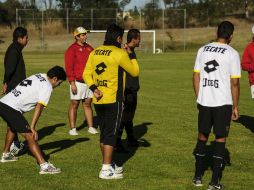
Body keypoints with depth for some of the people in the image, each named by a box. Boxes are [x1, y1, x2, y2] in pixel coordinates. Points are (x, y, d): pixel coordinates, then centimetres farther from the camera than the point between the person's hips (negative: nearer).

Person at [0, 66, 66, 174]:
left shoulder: (38, 77, 18)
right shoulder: (47, 87, -6)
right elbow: (39, 107, -13)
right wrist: (32, 127, -16)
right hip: (12, 109, -9)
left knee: (12, 128, 35)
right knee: (30, 136, -11)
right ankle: (44, 166, -19)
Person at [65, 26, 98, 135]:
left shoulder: (89, 48, 12)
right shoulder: (72, 49, -7)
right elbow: (69, 67, -12)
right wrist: (72, 83, -17)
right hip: (78, 82, -6)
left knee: (87, 104, 11)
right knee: (74, 104, 0)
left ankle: (90, 127, 15)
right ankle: (72, 129, 5)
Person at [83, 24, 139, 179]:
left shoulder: (95, 52, 8)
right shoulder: (120, 53, -11)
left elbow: (86, 74, 6)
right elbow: (135, 72, -1)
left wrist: (94, 88, -3)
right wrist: (131, 55, 11)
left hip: (98, 99, 7)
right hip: (113, 100, -7)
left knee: (104, 133, 16)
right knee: (111, 134, -3)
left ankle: (108, 165, 26)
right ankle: (106, 170, -4)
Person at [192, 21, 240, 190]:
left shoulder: (203, 50, 6)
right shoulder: (232, 54, -7)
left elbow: (196, 76, 8)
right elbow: (235, 83, -7)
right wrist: (235, 107, 1)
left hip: (204, 101, 4)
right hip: (223, 103, -4)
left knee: (202, 136, 15)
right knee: (220, 139, 4)